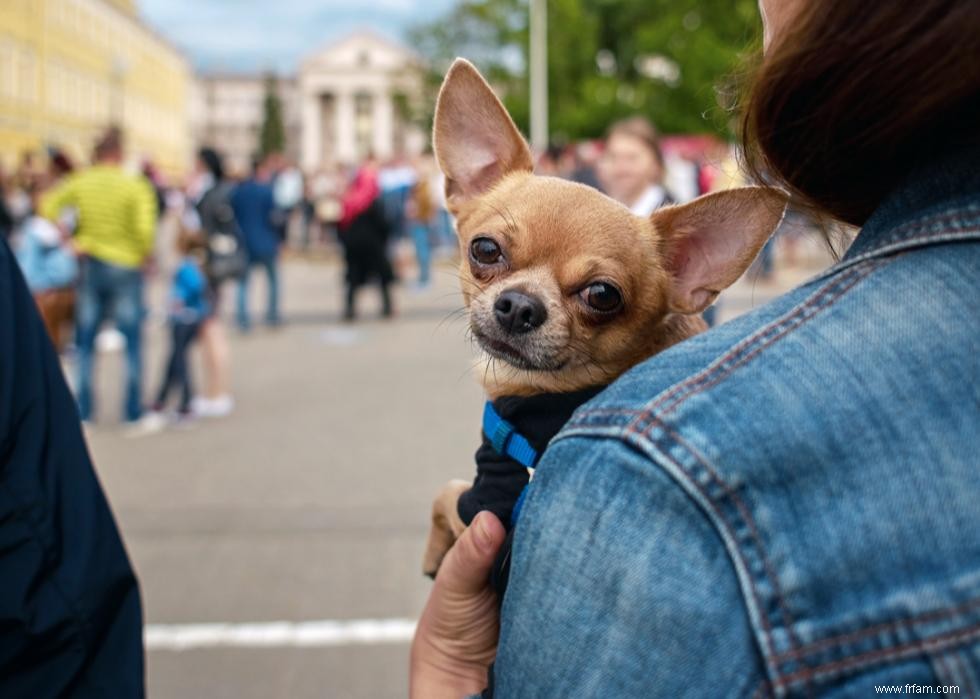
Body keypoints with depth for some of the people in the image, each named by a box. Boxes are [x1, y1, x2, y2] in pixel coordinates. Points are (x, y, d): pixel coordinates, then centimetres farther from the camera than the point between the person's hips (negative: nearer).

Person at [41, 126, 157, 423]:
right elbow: (145, 228, -22)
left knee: (86, 339, 11)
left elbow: (48, 207, 3)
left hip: (90, 263, 3)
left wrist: (70, 239, 5)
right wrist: (145, 253, -5)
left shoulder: (79, 182, -1)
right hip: (125, 265, -3)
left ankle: (83, 405, 12)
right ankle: (133, 406, 7)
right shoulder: (136, 187, -12)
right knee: (132, 338, 6)